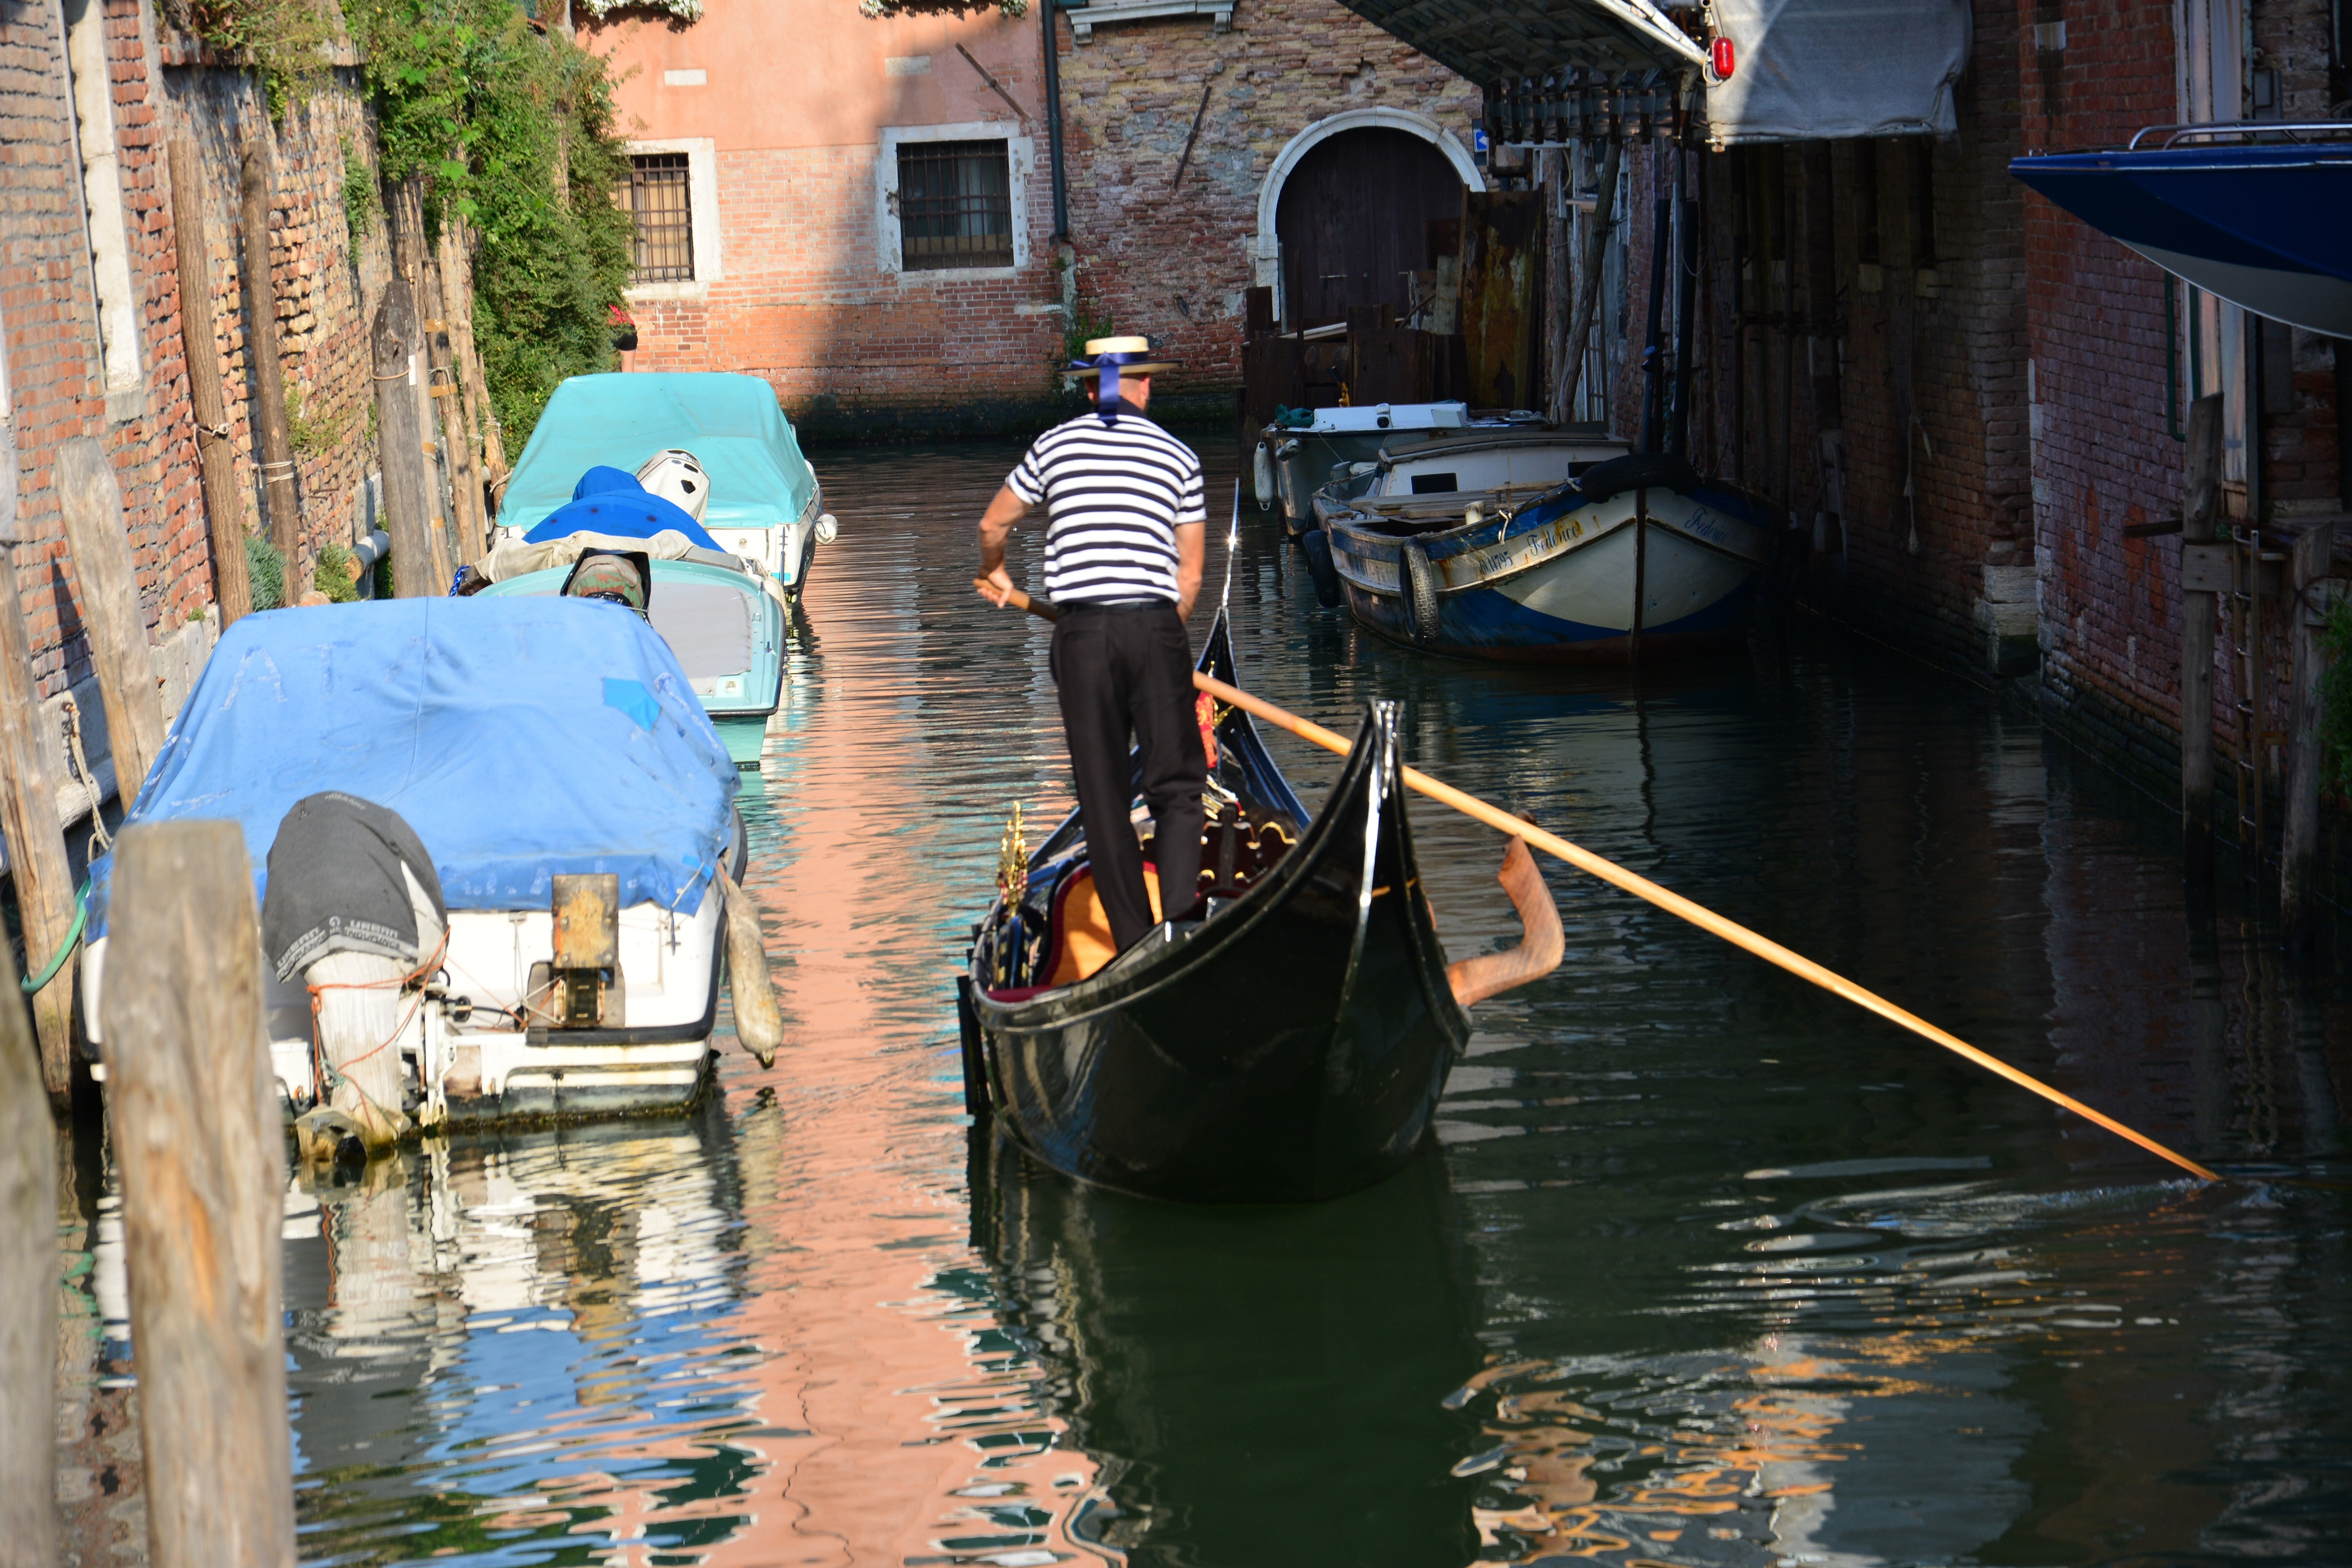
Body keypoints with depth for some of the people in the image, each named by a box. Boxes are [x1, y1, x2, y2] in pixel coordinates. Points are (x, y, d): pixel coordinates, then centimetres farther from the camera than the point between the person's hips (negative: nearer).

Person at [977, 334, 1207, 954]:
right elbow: (1190, 576, 8)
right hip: (1155, 626, 0)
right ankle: (1182, 912, -16)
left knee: (1103, 795, 7)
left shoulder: (1054, 446, 9)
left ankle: (1135, 942, 7)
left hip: (1081, 631, 1)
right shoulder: (1179, 457, 7)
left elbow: (993, 525, 22)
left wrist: (995, 576, 42)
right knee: (1176, 785, 5)